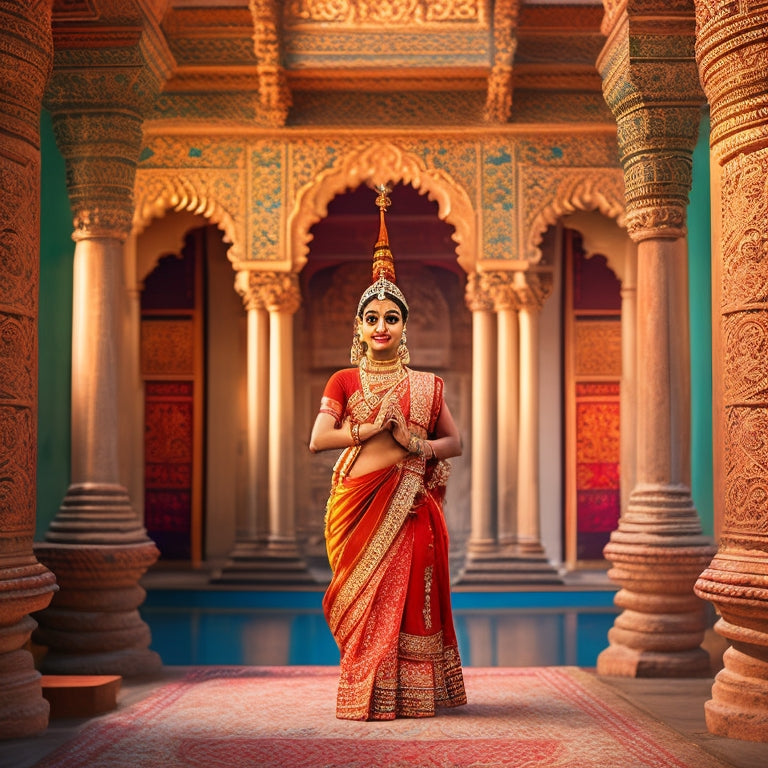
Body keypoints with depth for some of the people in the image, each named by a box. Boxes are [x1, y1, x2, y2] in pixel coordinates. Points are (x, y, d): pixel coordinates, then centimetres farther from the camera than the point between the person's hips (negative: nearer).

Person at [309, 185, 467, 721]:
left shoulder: (425, 385, 10)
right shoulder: (344, 381, 6)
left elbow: (456, 442, 11)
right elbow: (318, 440, -5)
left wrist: (416, 443, -6)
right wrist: (373, 428, -11)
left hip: (409, 505, 1)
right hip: (358, 501, -1)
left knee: (406, 598, -1)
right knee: (365, 602, 0)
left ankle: (409, 693, 9)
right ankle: (366, 694, 11)